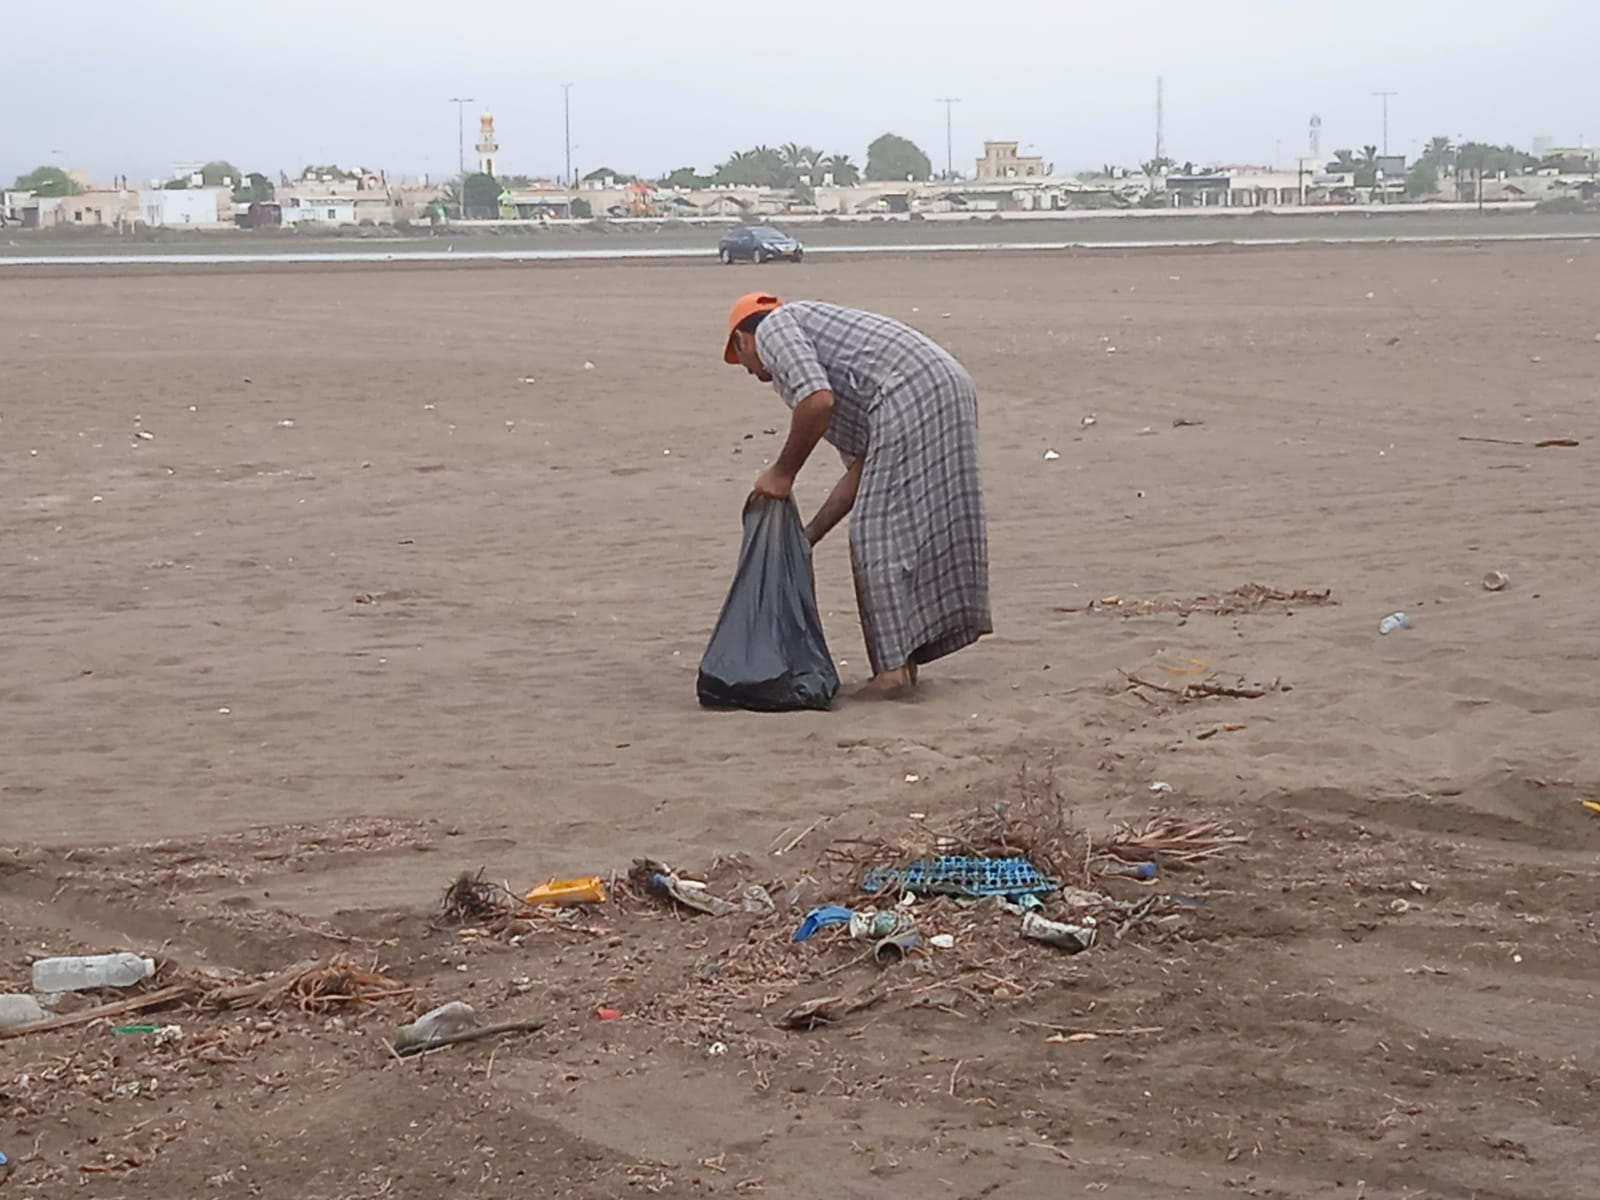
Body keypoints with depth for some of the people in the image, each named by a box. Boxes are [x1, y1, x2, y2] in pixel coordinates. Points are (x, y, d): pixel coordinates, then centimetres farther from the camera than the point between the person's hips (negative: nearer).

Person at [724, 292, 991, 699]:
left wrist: (782, 473, 0)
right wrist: (808, 536, 28)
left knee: (880, 534, -3)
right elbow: (861, 467, 27)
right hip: (949, 387, 9)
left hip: (909, 396, -9)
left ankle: (893, 669, -4)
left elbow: (817, 400, -13)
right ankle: (905, 658, 20)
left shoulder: (773, 328, 9)